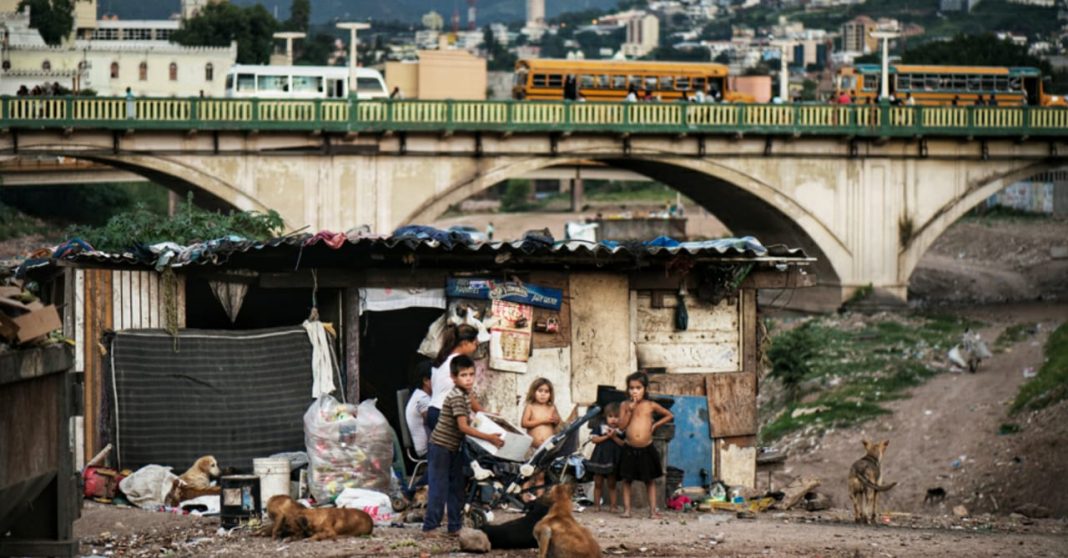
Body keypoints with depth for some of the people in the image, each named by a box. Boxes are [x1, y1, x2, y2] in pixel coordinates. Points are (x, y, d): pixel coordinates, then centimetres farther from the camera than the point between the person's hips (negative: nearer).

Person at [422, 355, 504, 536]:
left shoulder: (467, 394, 6)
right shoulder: (456, 397, -23)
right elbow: (463, 427, -29)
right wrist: (489, 438, -30)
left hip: (455, 448, 9)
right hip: (441, 447, -9)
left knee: (457, 487, 10)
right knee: (439, 487, -7)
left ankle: (455, 527, 16)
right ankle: (430, 526, -2)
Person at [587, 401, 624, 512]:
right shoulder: (600, 427, 1)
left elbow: (623, 444, -8)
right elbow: (594, 439, -8)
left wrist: (614, 437, -19)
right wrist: (606, 436, -16)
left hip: (614, 460, 0)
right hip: (600, 458, 0)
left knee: (611, 484, 7)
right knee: (598, 483, 5)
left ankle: (612, 505, 10)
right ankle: (597, 504, 12)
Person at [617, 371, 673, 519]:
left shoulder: (651, 405, 0)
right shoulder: (625, 405, 1)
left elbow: (669, 415, 11)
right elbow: (622, 425, -7)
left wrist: (655, 425, 2)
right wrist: (630, 410, -14)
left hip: (646, 450, -1)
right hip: (630, 450, 1)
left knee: (650, 481, 7)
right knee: (627, 480, 3)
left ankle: (653, 510, 9)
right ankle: (626, 509, 9)